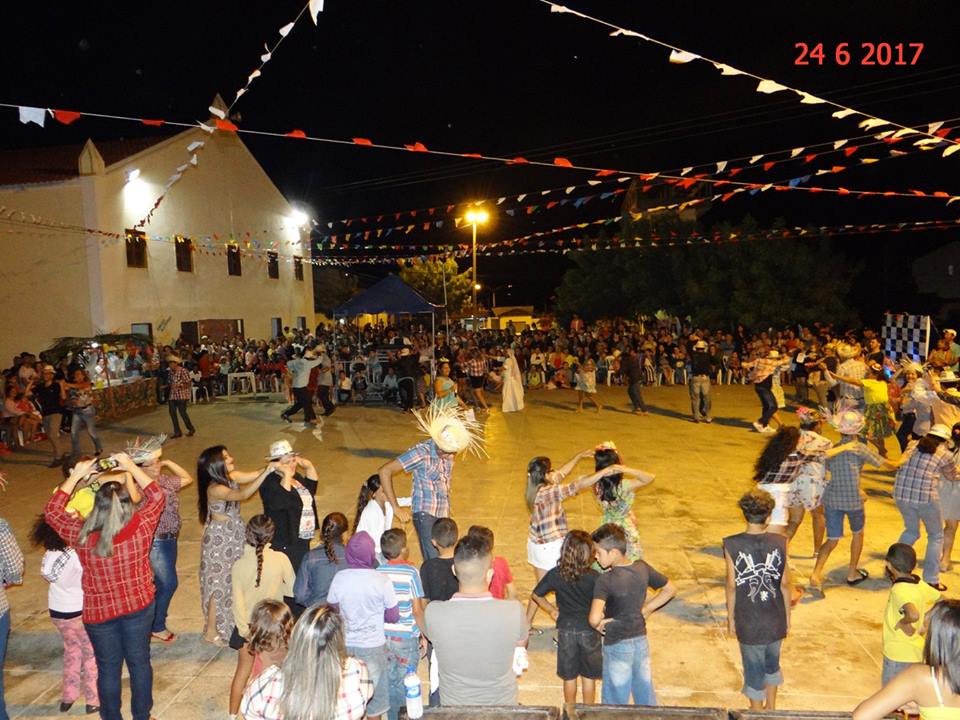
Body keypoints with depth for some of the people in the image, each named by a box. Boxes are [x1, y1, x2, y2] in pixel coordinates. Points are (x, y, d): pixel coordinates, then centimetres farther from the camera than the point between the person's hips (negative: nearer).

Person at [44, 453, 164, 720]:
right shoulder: (141, 528, -24)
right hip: (139, 607, 1)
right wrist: (132, 467, -2)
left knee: (108, 668, 18)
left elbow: (51, 511, -6)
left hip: (98, 613, -1)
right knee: (139, 662, 19)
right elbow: (157, 497, -4)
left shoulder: (81, 537, -23)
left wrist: (75, 476, -5)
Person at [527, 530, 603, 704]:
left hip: (566, 630, 1)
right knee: (588, 676, 17)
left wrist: (551, 609, 10)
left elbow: (536, 595, -4)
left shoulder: (556, 574, -13)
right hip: (589, 631, -1)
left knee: (569, 677, 18)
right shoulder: (595, 577, -19)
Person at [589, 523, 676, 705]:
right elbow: (670, 590, 5)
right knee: (646, 694, 23)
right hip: (641, 641, 6)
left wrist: (599, 625, -16)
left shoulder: (605, 580, -27)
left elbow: (594, 619, -38)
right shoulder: (642, 568, -8)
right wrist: (646, 610, 6)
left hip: (617, 646, -6)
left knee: (616, 703, 13)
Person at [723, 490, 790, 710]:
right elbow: (785, 583, -5)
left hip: (749, 621, -2)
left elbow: (731, 585, -11)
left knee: (754, 668, 15)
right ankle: (771, 708, 43)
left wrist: (731, 619, 2)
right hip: (776, 619, 3)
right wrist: (787, 616, 10)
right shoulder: (780, 542, -13)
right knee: (772, 663, 25)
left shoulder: (732, 545, -17)